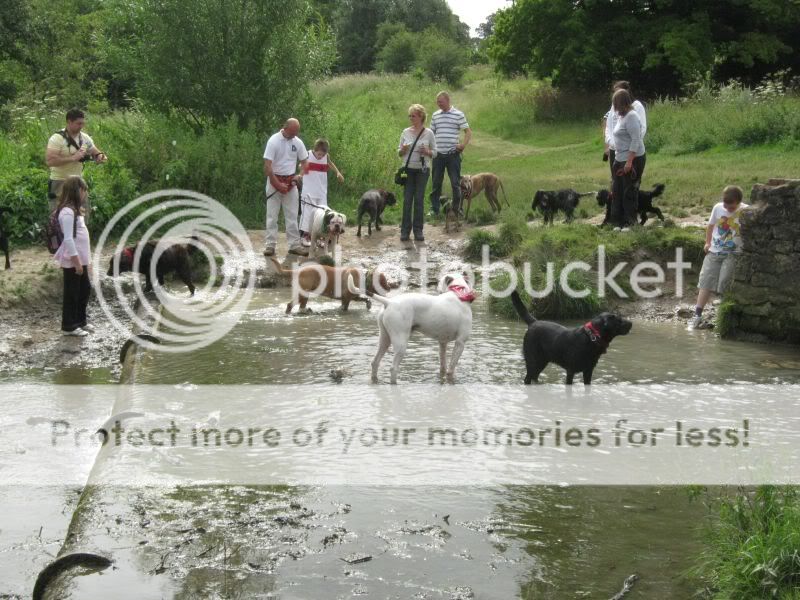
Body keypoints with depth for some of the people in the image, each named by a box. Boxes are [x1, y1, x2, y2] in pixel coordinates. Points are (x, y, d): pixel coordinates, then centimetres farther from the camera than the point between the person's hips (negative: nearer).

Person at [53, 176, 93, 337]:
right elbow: (68, 239, -23)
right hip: (72, 260, -10)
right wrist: (76, 260, -22)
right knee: (72, 293, 1)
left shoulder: (74, 210, 12)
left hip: (80, 258, 10)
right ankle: (69, 326, 10)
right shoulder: (67, 212, -19)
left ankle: (80, 321, 30)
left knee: (85, 289, 17)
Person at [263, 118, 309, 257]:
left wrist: (298, 176, -6)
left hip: (290, 182, 4)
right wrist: (278, 184, -18)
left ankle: (294, 244, 7)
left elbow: (304, 162, 12)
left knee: (292, 215, 5)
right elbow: (267, 166, -16)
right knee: (272, 215, 0)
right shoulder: (274, 141, -13)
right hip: (274, 181, -4)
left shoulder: (298, 142, 0)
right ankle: (270, 244, 2)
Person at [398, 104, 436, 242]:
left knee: (419, 199, 1)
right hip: (408, 169, 1)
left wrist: (427, 152, -17)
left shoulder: (428, 133, 0)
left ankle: (418, 230, 8)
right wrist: (403, 150, -12)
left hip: (422, 170, -1)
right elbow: (399, 152, 11)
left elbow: (434, 153, 4)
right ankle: (405, 230, 3)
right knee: (407, 199, -2)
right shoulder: (406, 132, 6)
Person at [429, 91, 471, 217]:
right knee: (436, 183, 6)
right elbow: (431, 133, 18)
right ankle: (434, 209, 12)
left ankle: (457, 209, 11)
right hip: (438, 154, 4)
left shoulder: (458, 114, -2)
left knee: (456, 183, 2)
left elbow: (468, 132, -1)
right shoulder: (435, 115, 11)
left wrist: (463, 144, -16)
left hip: (452, 154, -4)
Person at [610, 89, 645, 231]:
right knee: (617, 191, 11)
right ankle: (620, 221, 18)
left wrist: (629, 161, -24)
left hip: (633, 160, -10)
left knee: (629, 192, -2)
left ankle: (630, 222, 7)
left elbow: (636, 140, -21)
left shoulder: (631, 116, -16)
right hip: (620, 159, 10)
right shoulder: (620, 116, 12)